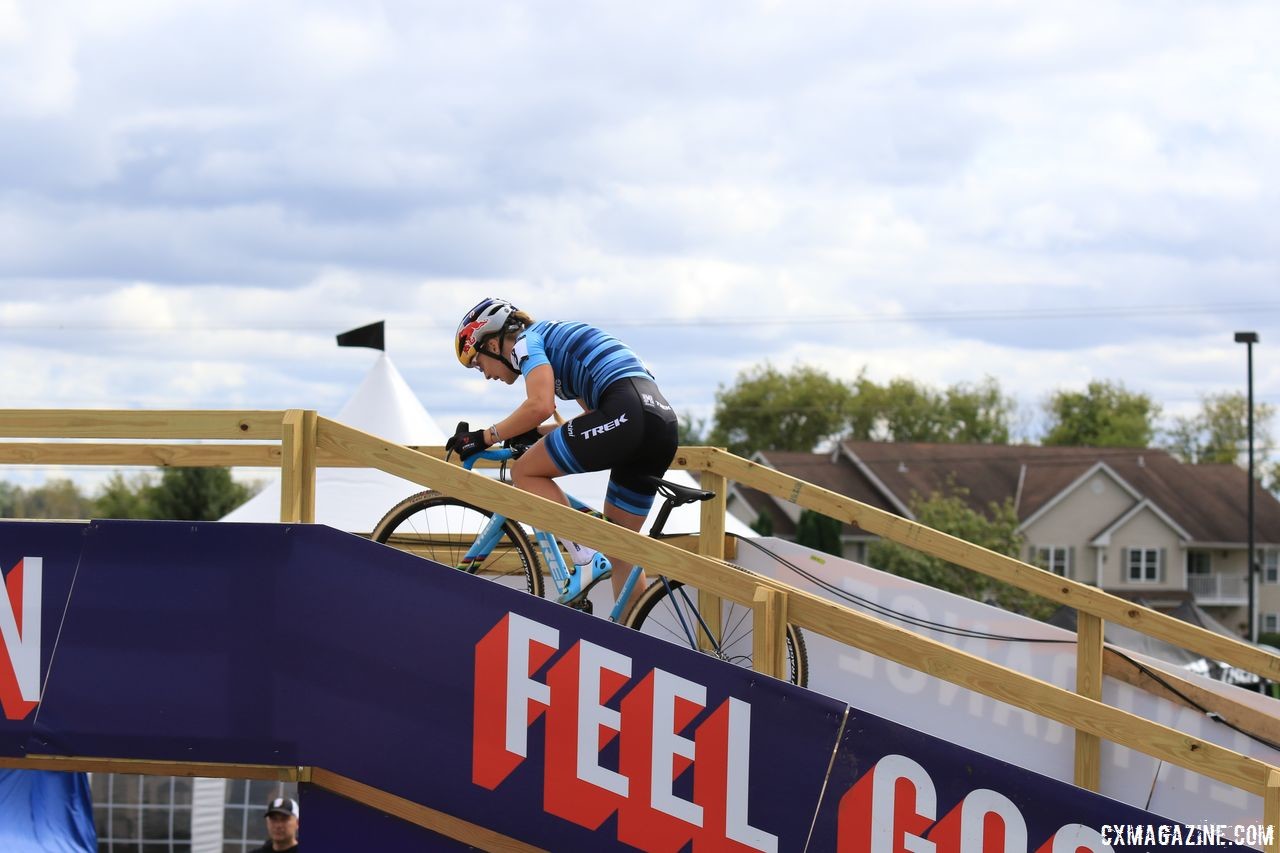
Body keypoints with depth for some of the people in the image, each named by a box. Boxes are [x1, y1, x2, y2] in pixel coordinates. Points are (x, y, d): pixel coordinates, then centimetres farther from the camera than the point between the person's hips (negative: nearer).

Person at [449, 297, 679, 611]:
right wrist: (535, 433, 26)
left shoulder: (526, 342, 5)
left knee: (526, 472, 2)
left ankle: (586, 561, -7)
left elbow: (540, 405, -12)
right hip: (664, 423, 9)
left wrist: (485, 437, -2)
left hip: (626, 413, -9)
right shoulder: (557, 342, 32)